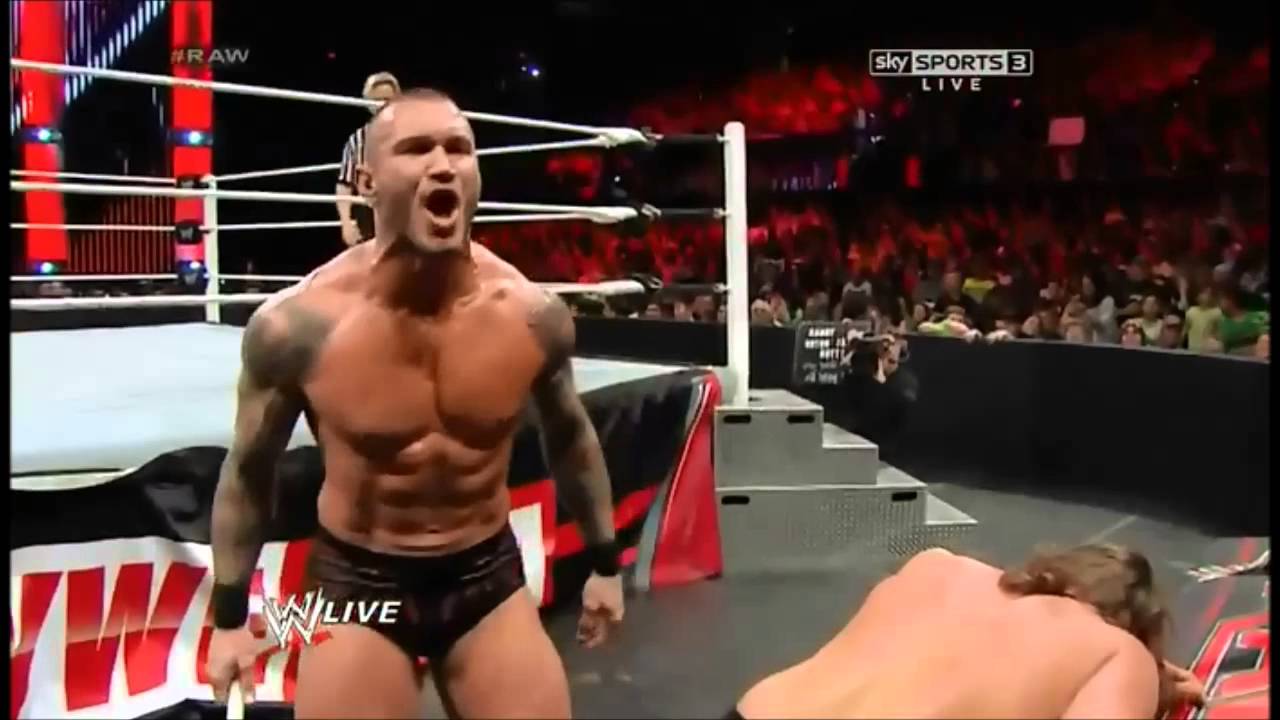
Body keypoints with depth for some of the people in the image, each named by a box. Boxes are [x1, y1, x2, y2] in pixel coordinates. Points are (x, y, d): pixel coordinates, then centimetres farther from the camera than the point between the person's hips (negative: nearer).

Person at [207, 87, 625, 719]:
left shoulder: (531, 313, -12)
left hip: (488, 576, 2)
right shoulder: (297, 324, -17)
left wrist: (604, 561, 14)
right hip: (356, 584, -1)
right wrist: (230, 615, 3)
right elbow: (247, 468, -1)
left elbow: (569, 435, 7)